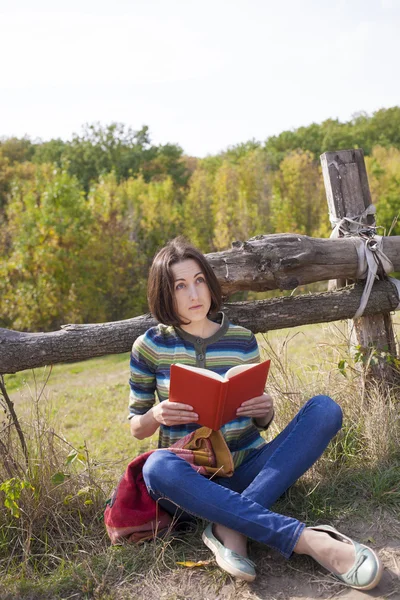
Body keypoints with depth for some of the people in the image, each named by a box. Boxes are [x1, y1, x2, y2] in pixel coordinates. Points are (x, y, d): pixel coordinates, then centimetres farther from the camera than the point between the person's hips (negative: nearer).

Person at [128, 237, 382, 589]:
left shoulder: (242, 341, 2)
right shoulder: (150, 347, -2)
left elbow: (260, 423, 9)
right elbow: (136, 428, 5)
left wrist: (266, 411, -15)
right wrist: (156, 415, -19)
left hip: (249, 469, 2)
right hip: (191, 480, -2)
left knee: (325, 409, -19)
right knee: (158, 467, -38)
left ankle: (230, 525, -30)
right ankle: (307, 539, -38)